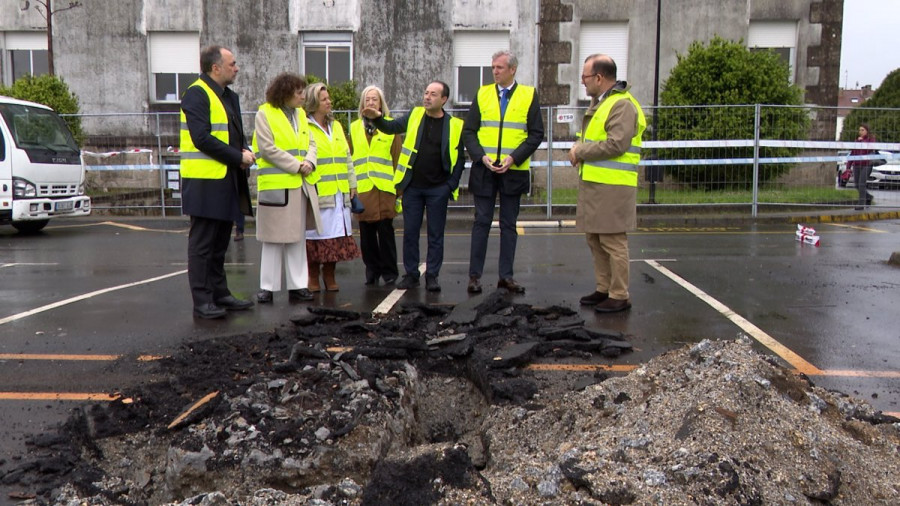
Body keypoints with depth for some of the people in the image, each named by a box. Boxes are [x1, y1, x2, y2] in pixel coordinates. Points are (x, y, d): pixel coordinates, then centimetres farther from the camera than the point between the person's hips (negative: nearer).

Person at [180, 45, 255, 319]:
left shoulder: (229, 96, 18)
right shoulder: (196, 94, -11)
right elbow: (202, 138, -20)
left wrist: (245, 151, 1)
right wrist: (238, 157, -17)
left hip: (227, 181, 9)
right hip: (205, 181, -9)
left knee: (220, 242, 16)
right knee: (202, 243, -2)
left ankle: (220, 294, 25)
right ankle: (202, 301, 4)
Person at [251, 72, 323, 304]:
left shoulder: (300, 114, 14)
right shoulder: (265, 114, -5)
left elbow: (310, 143, 13)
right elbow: (267, 149, -13)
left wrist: (309, 162, -8)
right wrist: (296, 165, -14)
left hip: (301, 185, 6)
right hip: (276, 185, -6)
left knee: (298, 237, 9)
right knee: (273, 238, 1)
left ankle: (297, 286, 15)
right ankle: (267, 287, 10)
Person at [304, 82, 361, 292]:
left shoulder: (336, 126, 19)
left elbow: (347, 157, 23)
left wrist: (352, 183, 18)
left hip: (339, 192, 6)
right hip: (317, 193, -6)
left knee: (336, 233, 8)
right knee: (315, 235, -1)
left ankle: (329, 275, 19)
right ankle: (313, 277, 12)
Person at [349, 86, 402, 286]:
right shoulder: (354, 127, 14)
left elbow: (397, 157, 2)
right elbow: (349, 158, 15)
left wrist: (398, 186, -4)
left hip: (385, 187, -3)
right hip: (362, 188, 3)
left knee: (385, 230, -1)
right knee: (366, 232, 6)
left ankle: (389, 271, 10)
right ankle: (372, 269, 18)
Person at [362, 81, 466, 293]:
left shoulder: (455, 125, 0)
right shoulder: (415, 116, 6)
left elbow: (460, 158, 3)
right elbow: (391, 127, 5)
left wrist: (452, 185, -4)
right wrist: (377, 118, -16)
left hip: (438, 189, -2)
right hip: (413, 187, 2)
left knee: (435, 234, 5)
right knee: (410, 232, 6)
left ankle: (432, 275, 14)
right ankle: (411, 274, 17)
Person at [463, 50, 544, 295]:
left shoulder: (529, 95, 3)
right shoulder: (482, 94, 7)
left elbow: (536, 134, -1)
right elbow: (468, 131, 5)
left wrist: (514, 158, -13)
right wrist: (481, 156, -10)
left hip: (513, 170, 0)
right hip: (484, 169, 1)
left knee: (509, 224, 7)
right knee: (482, 222, 3)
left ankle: (506, 276, 15)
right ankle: (475, 275, 10)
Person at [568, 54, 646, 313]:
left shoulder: (623, 105, -14)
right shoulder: (599, 103, 19)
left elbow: (616, 144, -23)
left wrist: (580, 151, -12)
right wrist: (579, 149, 5)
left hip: (612, 188, -10)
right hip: (593, 184, 10)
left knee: (613, 241, -5)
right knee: (594, 239, 14)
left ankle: (620, 296, 4)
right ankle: (604, 289, 25)